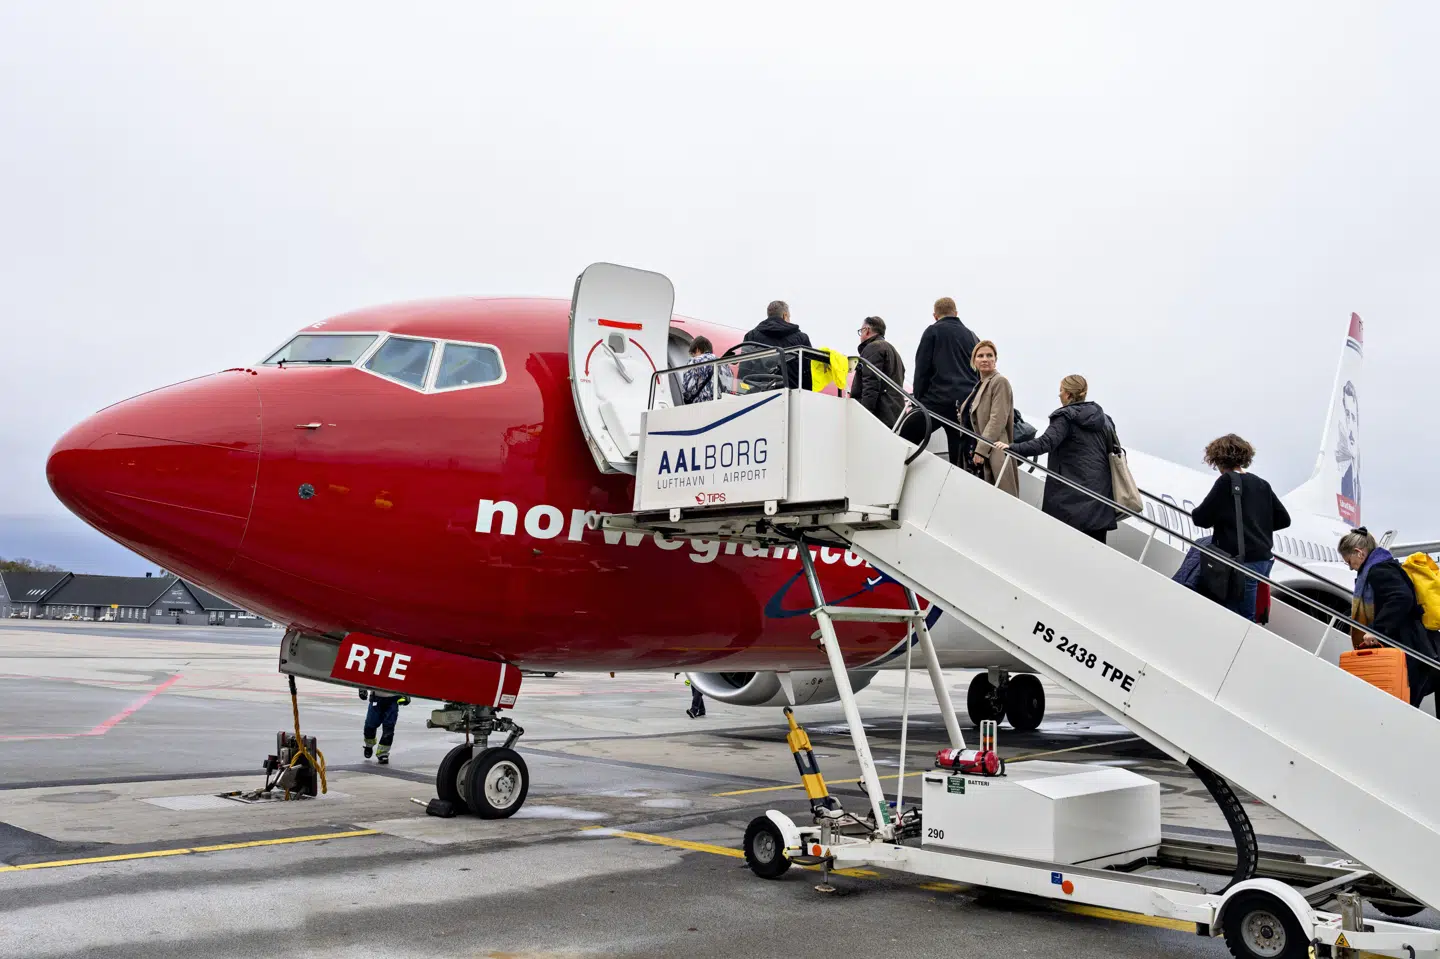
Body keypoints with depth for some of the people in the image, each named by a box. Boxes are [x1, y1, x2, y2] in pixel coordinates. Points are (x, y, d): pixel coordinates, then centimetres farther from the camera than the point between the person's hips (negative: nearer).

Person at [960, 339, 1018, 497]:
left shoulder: (999, 382, -8)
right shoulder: (980, 385, 18)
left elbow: (997, 420, -16)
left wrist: (981, 450, -19)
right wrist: (963, 417, 10)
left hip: (993, 453, -8)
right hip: (977, 450, 8)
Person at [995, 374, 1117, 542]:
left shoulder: (1066, 417, -5)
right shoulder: (1102, 418, 16)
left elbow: (1045, 443, -19)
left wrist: (1013, 448, -22)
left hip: (1073, 493, -6)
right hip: (1101, 490, 6)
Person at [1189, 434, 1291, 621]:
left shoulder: (1226, 481, -9)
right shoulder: (1261, 484, 11)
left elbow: (1202, 518, -9)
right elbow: (1283, 519, 16)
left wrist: (1193, 513, 13)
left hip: (1242, 562, -7)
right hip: (1264, 560, 7)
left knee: (1244, 620, -5)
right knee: (1248, 616, 13)